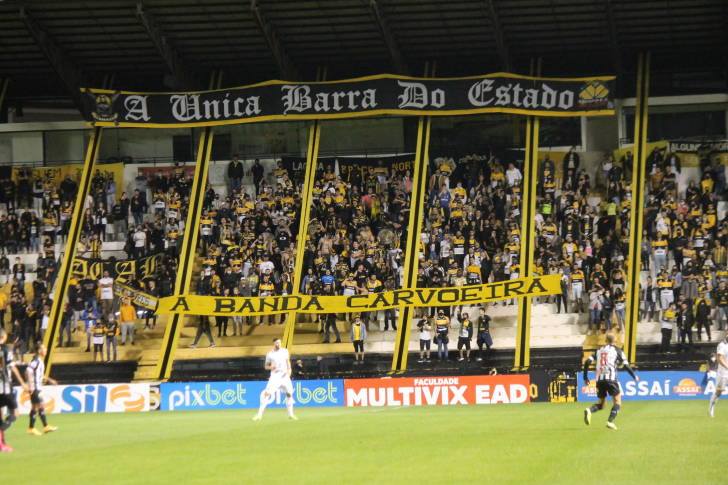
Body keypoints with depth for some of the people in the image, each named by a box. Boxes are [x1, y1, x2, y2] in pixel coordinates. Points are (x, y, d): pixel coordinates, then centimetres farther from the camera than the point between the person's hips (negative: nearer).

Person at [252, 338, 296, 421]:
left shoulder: (285, 351, 6)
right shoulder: (269, 355, -2)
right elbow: (266, 366, 5)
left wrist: (289, 369, 2)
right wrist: (271, 367, -15)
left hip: (285, 376, 4)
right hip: (275, 376, -3)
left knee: (289, 394, 6)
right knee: (267, 393, -17)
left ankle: (290, 414, 22)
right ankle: (259, 414, -16)